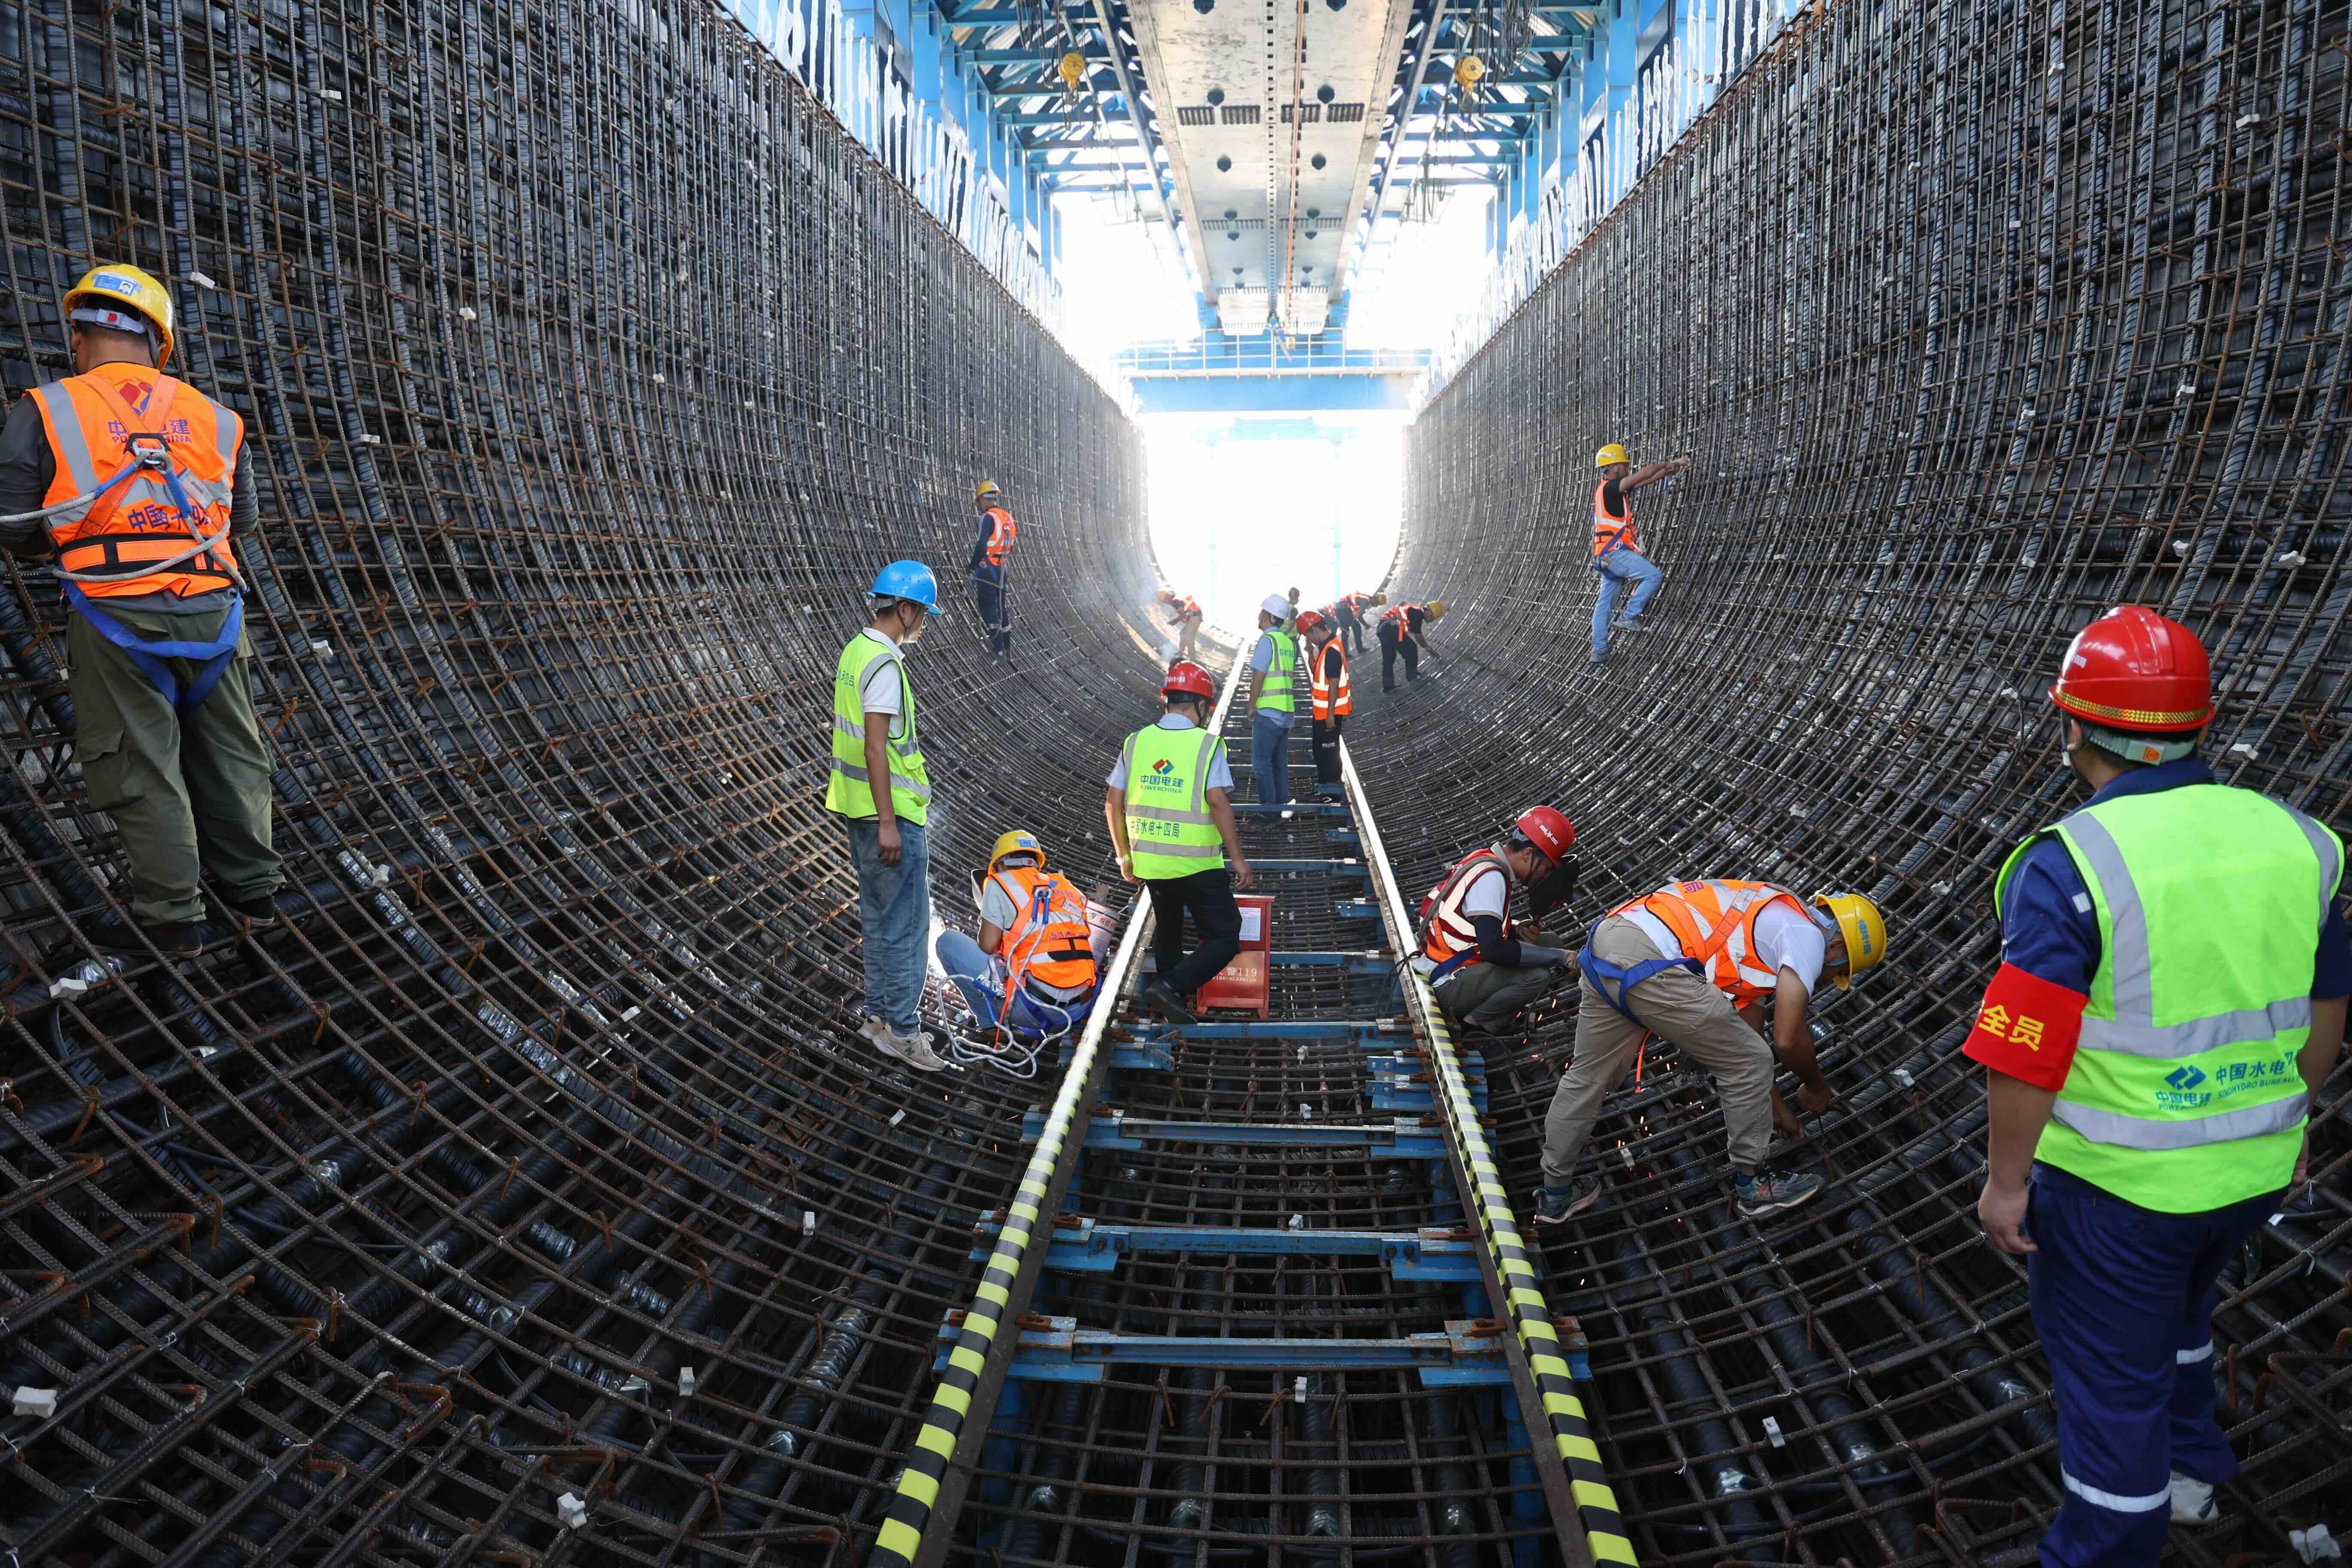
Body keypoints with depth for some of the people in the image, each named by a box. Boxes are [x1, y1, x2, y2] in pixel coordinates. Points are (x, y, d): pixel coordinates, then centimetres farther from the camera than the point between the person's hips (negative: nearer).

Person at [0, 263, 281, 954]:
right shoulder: (215, 418, 7)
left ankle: (171, 917, 10)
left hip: (118, 619, -3)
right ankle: (252, 890, 24)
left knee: (142, 767, 5)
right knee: (229, 754, 15)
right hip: (213, 612, 3)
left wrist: (77, 533, 18)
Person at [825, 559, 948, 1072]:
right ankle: (901, 1029, 3)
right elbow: (875, 748, -23)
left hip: (858, 809, 10)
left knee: (878, 915, 17)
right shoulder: (884, 665, -19)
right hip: (889, 813, -10)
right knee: (907, 922, -3)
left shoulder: (855, 652, 10)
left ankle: (879, 1014, 26)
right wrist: (889, 823, -22)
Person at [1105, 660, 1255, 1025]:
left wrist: (1125, 856, 15)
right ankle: (1171, 986, -14)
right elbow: (1218, 803, -17)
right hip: (1198, 865, -5)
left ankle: (1171, 1000, 34)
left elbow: (1113, 804, 4)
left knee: (1167, 930, 26)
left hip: (1149, 861, 6)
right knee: (1224, 938, 3)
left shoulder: (1136, 742, 3)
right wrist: (1237, 857, -10)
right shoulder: (1206, 745, -10)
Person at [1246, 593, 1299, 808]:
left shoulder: (1267, 640, -13)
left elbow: (1258, 677, -16)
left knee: (1261, 761, -2)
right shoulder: (1289, 641, 11)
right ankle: (1281, 803, 17)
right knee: (1280, 761, 13)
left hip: (1268, 711, -8)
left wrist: (1251, 706, -6)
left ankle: (1268, 804, -3)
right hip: (1287, 711, 8)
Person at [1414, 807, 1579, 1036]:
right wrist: (1560, 957, -19)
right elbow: (1494, 950, -27)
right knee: (1538, 975, -24)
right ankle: (1473, 1023, -5)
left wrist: (1517, 931, 1)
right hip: (1450, 987, -10)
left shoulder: (1485, 861, 9)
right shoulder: (1490, 877, -19)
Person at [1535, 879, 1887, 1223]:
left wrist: (1776, 1109, 44)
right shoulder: (1808, 935, 6)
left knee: (1588, 1077, 23)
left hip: (1606, 945, 10)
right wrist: (1816, 1086, 22)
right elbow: (1788, 1037, 0)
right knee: (1749, 1064, 9)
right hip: (1649, 962, -10)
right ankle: (1753, 1187, 25)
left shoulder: (1767, 920, 33)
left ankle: (1555, 1196, 34)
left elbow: (1744, 1019, 38)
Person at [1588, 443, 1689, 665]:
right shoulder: (1608, 488, -9)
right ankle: (1630, 618, -15)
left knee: (1605, 603, 10)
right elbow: (1644, 474, -15)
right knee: (1653, 575, -15)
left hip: (1609, 555, 10)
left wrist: (1671, 469, 16)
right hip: (1615, 552, -10)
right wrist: (1669, 464, -4)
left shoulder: (1614, 490, 20)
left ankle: (1599, 651, 12)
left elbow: (1646, 480, 23)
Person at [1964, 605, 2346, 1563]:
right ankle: (2189, 1473, 52)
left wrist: (2006, 1179, -10)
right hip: (2254, 1168, 7)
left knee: (2112, 1377, 11)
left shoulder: (2070, 864, -23)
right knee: (2174, 1312, 32)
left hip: (2117, 1181, -7)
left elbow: (2026, 1053, -22)